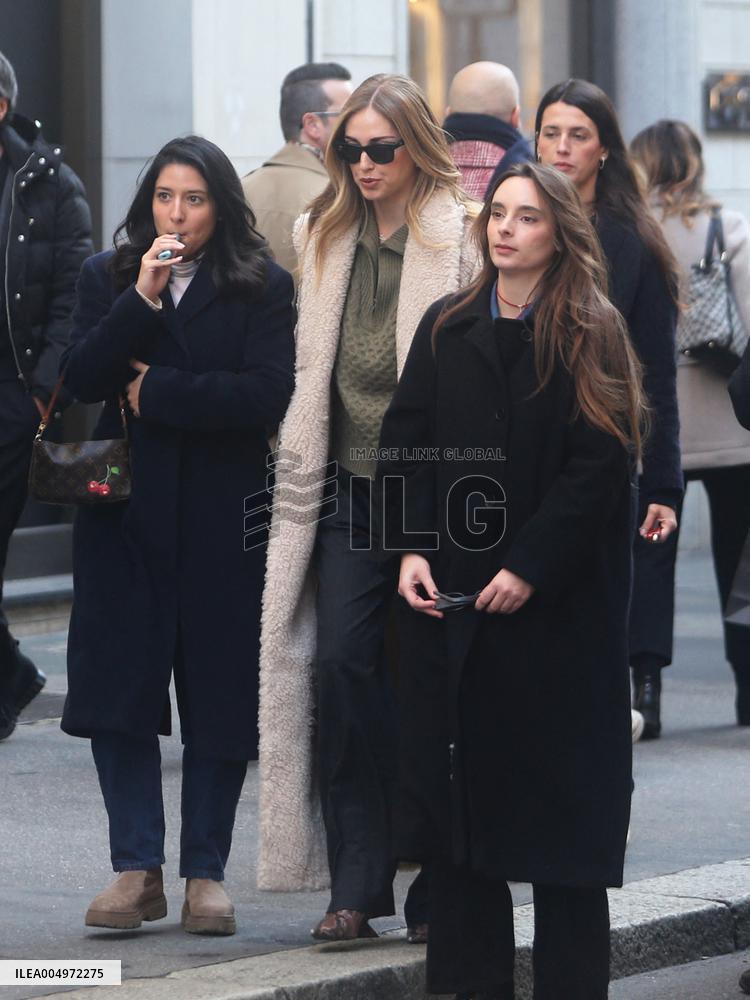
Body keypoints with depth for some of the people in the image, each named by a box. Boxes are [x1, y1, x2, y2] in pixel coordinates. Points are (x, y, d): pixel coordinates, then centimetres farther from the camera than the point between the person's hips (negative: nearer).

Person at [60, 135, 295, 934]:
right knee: (116, 689, -2)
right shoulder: (107, 278, 9)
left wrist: (158, 390, -9)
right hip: (125, 512, 2)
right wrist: (143, 299, -14)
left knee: (218, 695, 2)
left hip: (222, 521, -2)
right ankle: (137, 870, 5)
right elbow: (82, 379, -5)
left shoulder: (262, 288, 2)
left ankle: (206, 874, 10)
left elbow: (268, 393, -12)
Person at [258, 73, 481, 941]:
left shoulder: (465, 238, -5)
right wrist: (299, 491, 15)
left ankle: (437, 891, 10)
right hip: (348, 491, 5)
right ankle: (356, 886, 1)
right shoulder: (326, 237, 14)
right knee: (341, 668, -4)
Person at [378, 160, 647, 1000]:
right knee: (457, 784, 3)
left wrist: (531, 568, -15)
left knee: (561, 793, 1)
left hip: (557, 601, -4)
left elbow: (598, 467, -9)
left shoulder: (590, 337, -3)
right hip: (449, 598, 4)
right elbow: (404, 444, 6)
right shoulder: (446, 329, 8)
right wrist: (410, 549, -7)